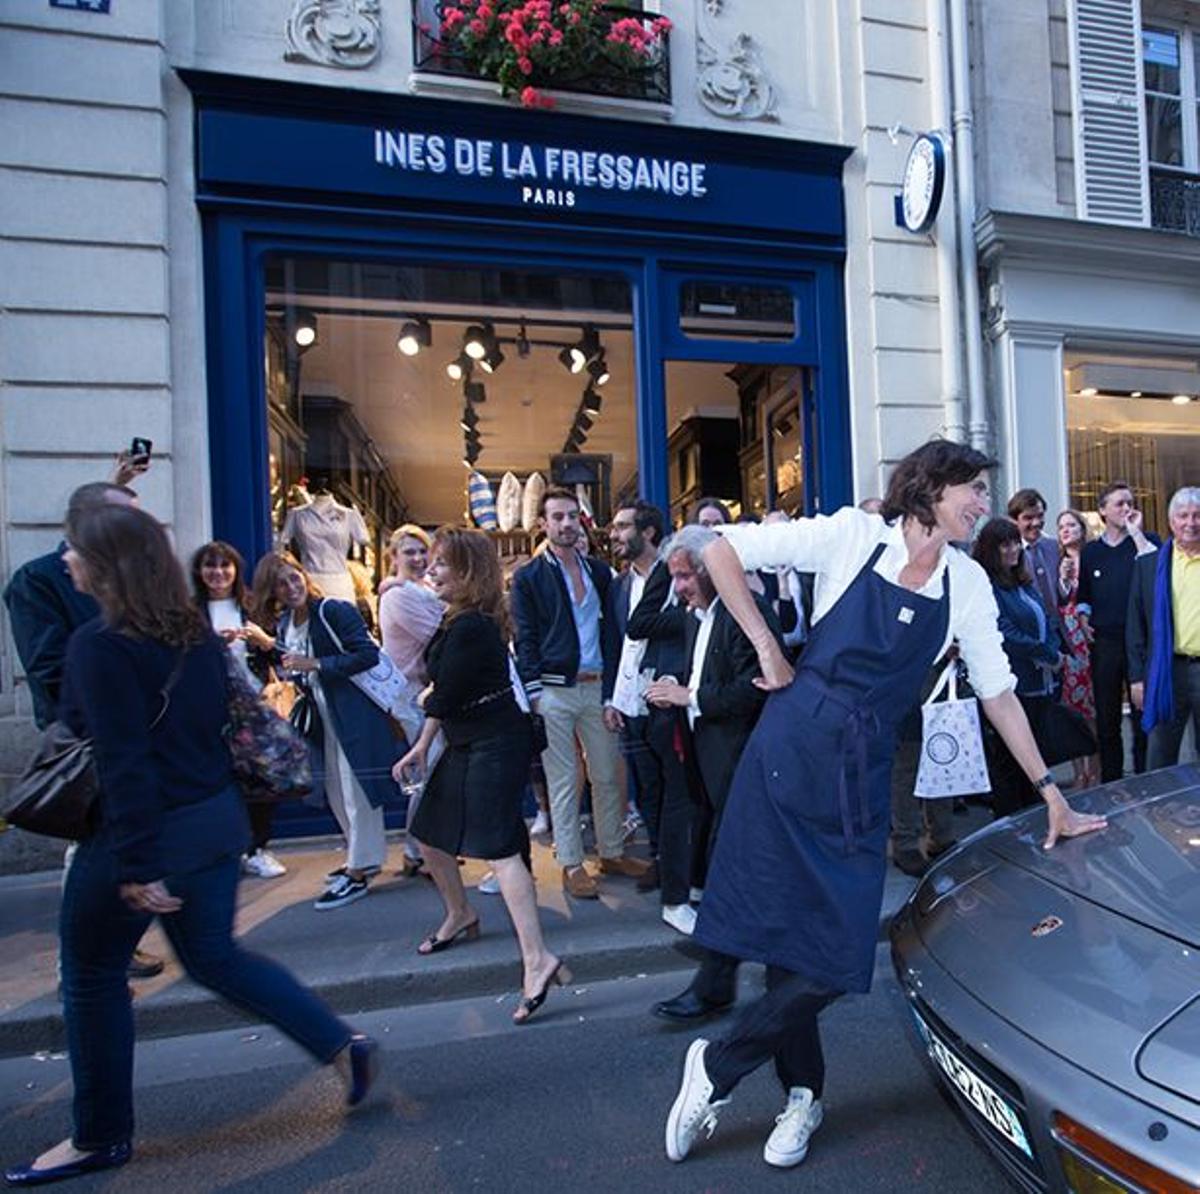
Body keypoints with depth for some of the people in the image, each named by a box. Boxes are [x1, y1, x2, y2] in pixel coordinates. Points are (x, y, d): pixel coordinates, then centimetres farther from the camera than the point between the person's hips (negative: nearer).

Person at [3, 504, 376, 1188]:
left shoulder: (99, 646, -18)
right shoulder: (196, 632, 5)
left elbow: (123, 764, -22)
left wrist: (136, 867, -19)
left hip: (146, 832, -7)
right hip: (216, 820, 8)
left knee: (92, 976, 16)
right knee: (213, 956, 21)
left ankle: (102, 1138, 34)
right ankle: (342, 1044, 19)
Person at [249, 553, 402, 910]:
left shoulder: (333, 611, -15)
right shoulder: (283, 625, 9)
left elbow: (368, 654, -21)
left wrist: (316, 664, -22)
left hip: (356, 712, -9)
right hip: (323, 717, 9)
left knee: (356, 791, -2)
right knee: (335, 793, 16)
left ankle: (358, 873, 9)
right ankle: (365, 857, 32)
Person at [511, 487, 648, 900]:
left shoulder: (599, 571, 11)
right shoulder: (528, 576, 1)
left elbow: (610, 633, 9)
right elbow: (525, 640, -2)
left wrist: (612, 693, 2)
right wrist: (534, 692, -12)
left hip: (596, 687, 4)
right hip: (554, 690, -4)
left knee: (608, 775, 11)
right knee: (563, 782, 4)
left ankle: (612, 853, 27)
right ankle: (571, 865, 15)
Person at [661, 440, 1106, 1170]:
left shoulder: (968, 582, 8)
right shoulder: (854, 535, -4)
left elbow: (998, 691, 12)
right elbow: (723, 552, -5)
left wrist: (1051, 794, 11)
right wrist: (767, 648, -8)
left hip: (864, 775, 4)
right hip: (793, 747, -3)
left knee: (837, 951, -2)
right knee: (784, 928, 4)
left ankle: (718, 1070, 20)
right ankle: (803, 1092, 30)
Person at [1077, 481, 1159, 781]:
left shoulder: (1147, 541, 3)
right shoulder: (1090, 551, 11)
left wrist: (1136, 533, -16)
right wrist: (1084, 617, 5)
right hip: (1104, 642, 3)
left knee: (1144, 716, 2)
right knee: (1106, 720, 9)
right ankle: (1110, 783, 20)